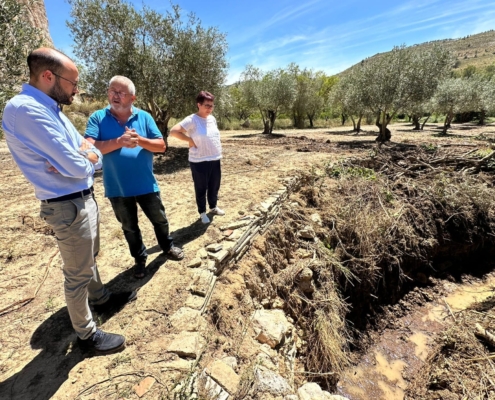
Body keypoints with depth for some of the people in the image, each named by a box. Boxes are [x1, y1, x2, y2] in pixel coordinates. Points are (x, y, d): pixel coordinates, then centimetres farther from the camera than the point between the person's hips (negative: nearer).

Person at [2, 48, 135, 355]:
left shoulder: (51, 109, 10)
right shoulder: (25, 109, -20)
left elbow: (94, 157, 8)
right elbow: (79, 167, -25)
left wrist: (84, 156, -15)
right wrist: (86, 158, -3)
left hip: (85, 199, 9)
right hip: (69, 207, -9)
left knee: (89, 258, 25)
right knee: (78, 273, 7)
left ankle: (101, 298, 48)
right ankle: (87, 334, 28)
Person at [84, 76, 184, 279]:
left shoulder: (144, 117, 0)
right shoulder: (98, 118, -2)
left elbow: (161, 145, -4)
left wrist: (140, 140, -21)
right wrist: (119, 142, -26)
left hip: (146, 185, 1)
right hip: (118, 188, 0)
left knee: (160, 219, 17)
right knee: (129, 227, 17)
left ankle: (168, 246, 43)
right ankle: (140, 258, 38)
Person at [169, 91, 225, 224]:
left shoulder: (212, 119, 8)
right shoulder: (191, 120, -14)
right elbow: (173, 131, -21)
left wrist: (218, 152, 13)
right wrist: (190, 140, -15)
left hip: (215, 160, 7)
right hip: (199, 162, -7)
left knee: (214, 186, 18)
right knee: (201, 188, 7)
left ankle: (213, 207, 38)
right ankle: (202, 213, 24)